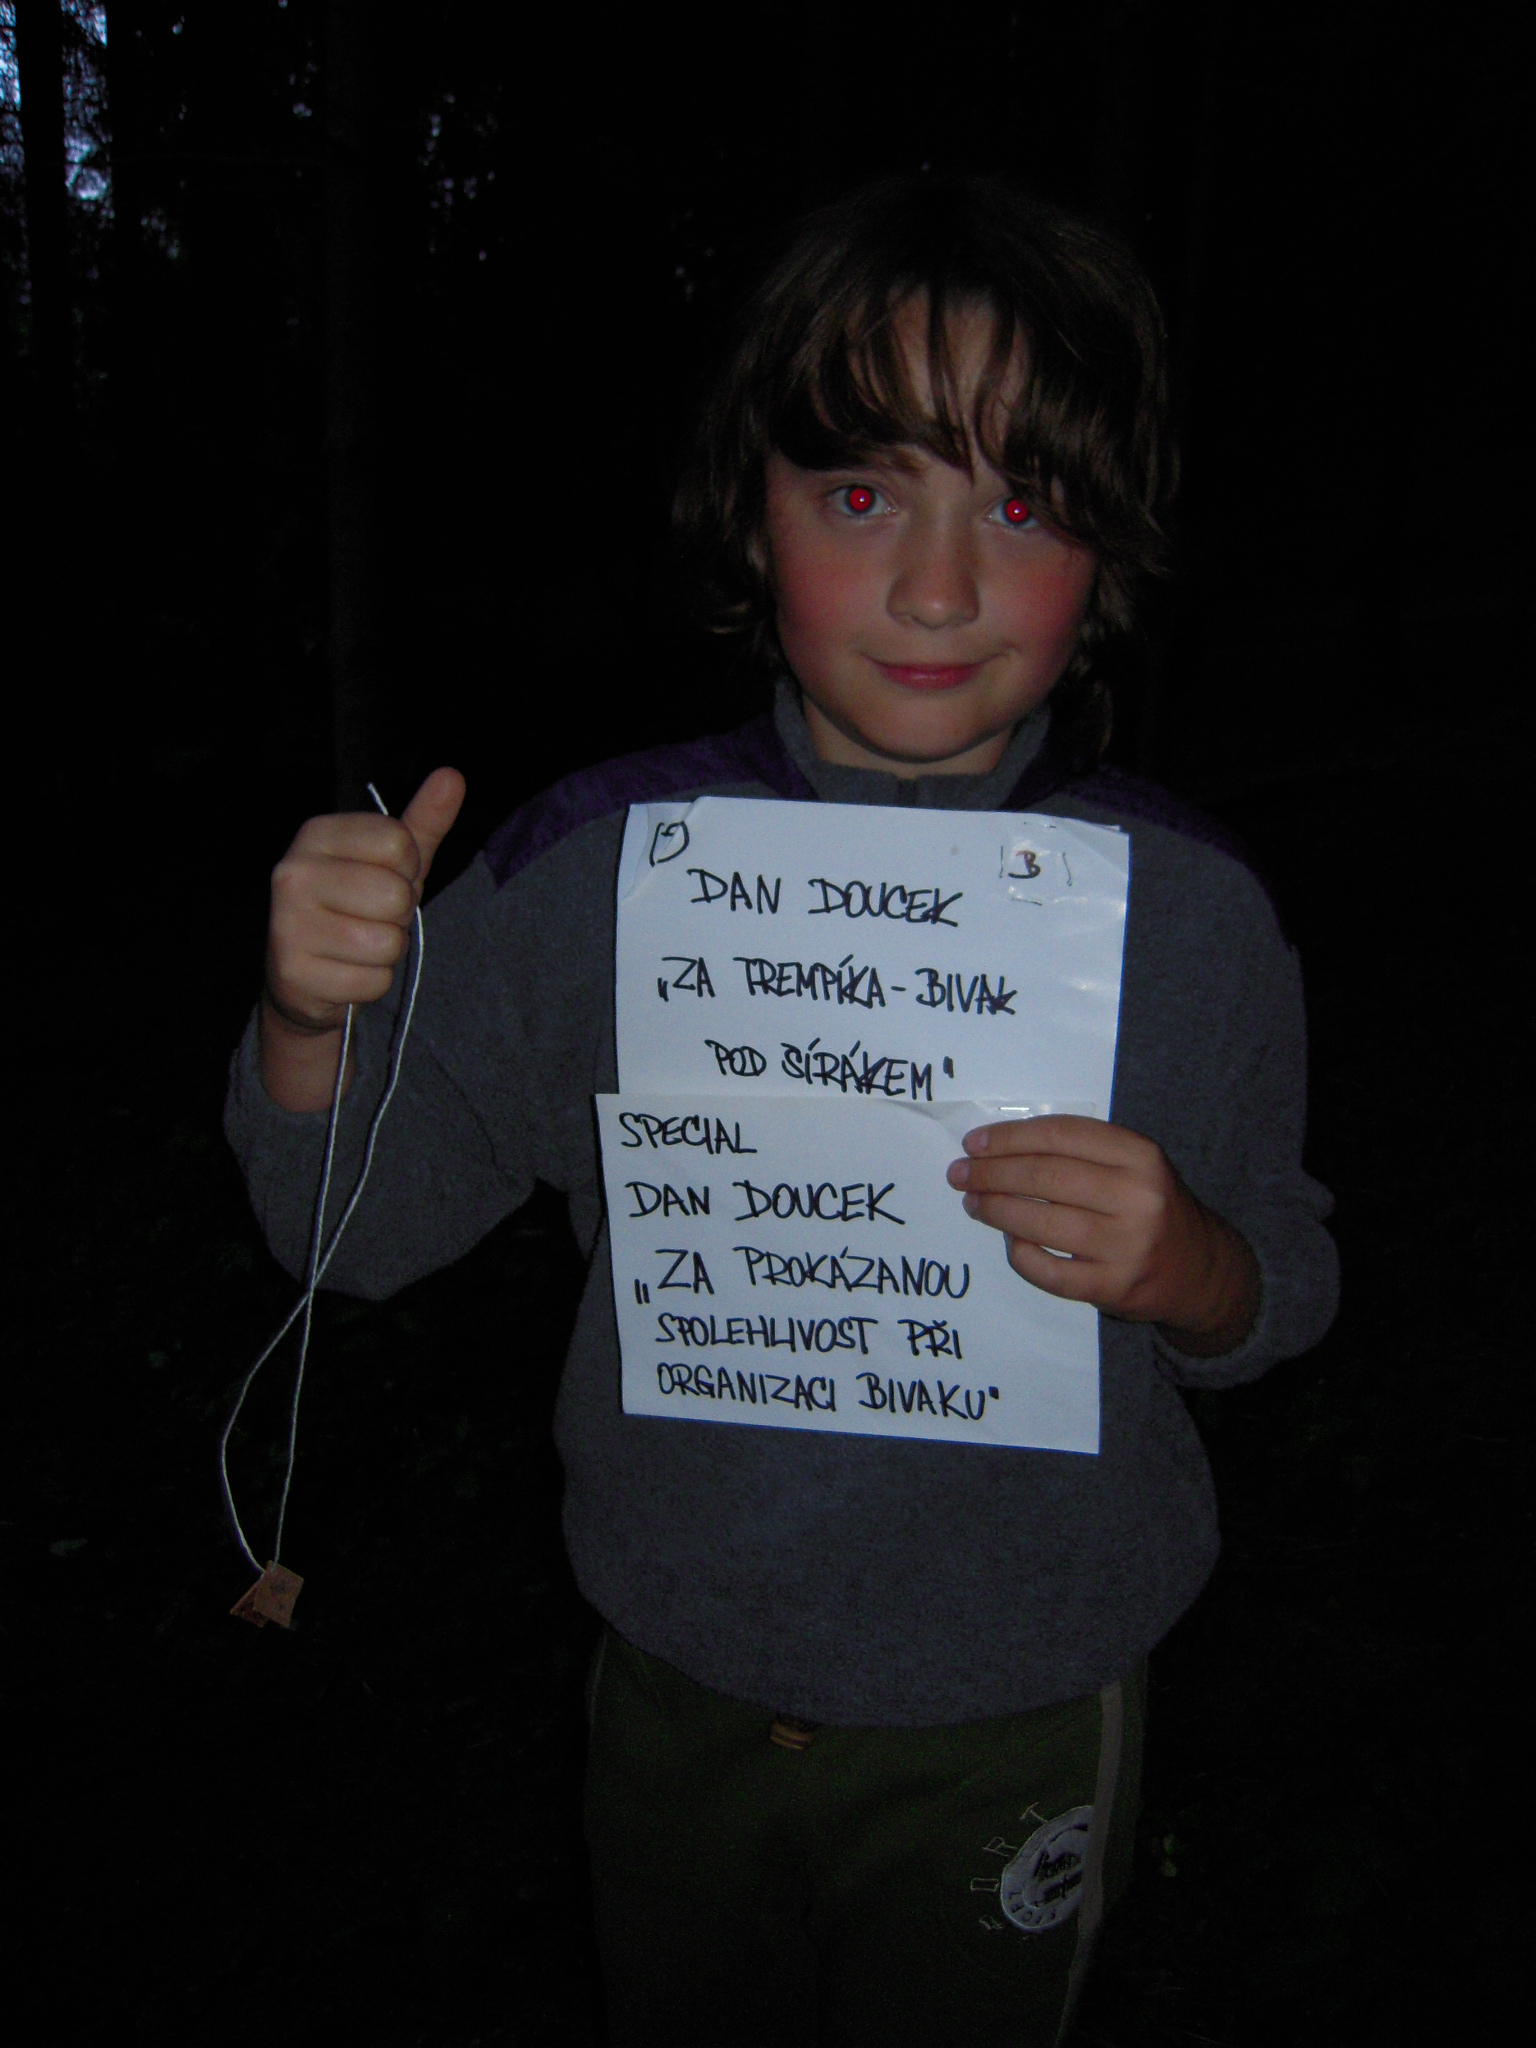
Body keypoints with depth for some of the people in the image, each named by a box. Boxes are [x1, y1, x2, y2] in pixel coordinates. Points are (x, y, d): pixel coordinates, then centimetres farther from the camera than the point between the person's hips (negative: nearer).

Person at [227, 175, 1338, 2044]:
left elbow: (1285, 1291, -4)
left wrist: (1185, 1266, -26)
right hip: (678, 1693, 1)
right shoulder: (600, 864, -15)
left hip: (1018, 1726, 0)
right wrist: (316, 1020, -26)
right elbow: (365, 1226, -7)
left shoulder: (1190, 912, -16)